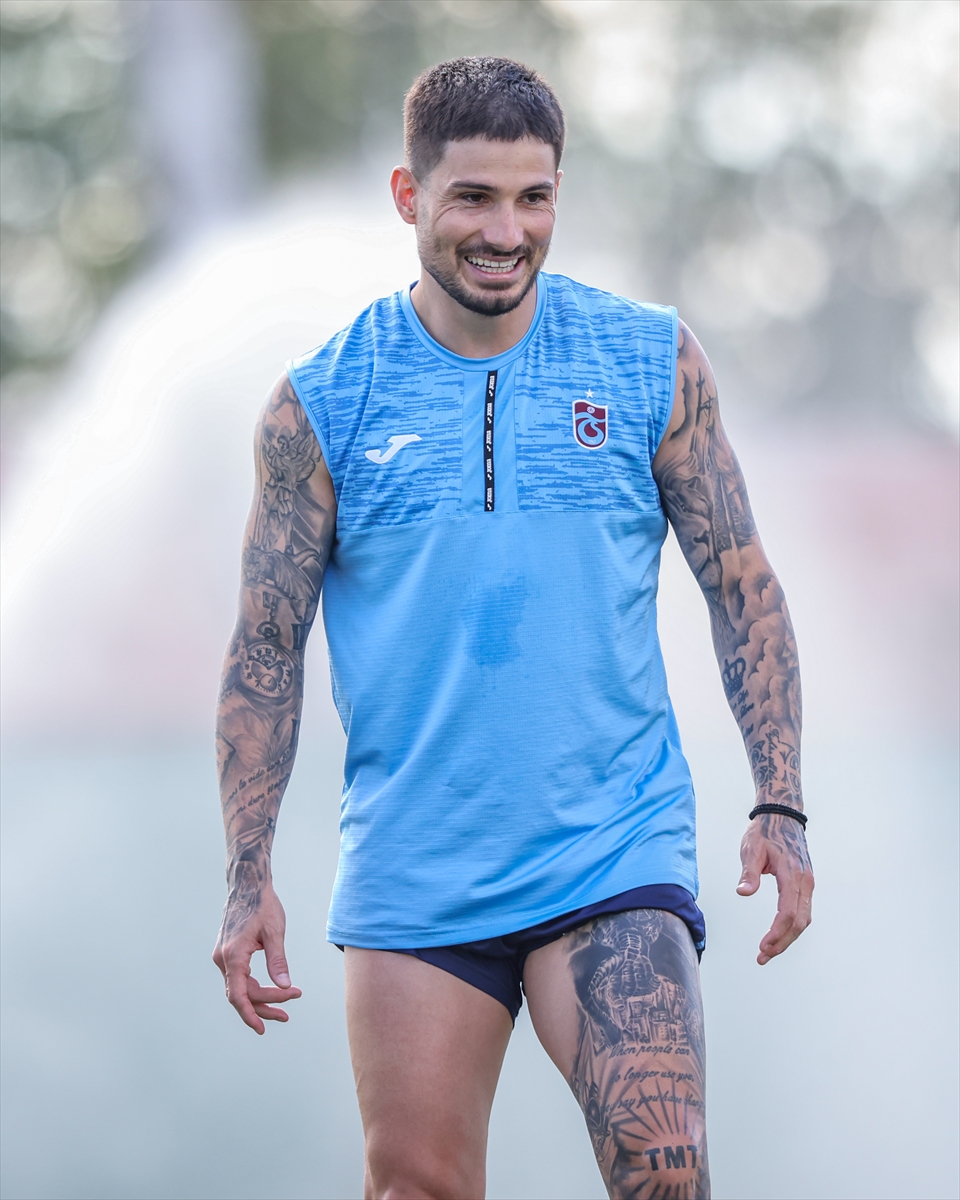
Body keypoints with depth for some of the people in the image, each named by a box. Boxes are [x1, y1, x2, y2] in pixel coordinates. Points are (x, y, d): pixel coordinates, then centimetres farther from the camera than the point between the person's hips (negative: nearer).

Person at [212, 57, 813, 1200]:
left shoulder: (654, 364, 2)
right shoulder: (319, 405, 0)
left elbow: (742, 588, 7)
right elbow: (265, 650, 3)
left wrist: (779, 807, -2)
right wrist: (248, 879, -4)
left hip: (617, 856, 0)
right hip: (411, 879, 1)